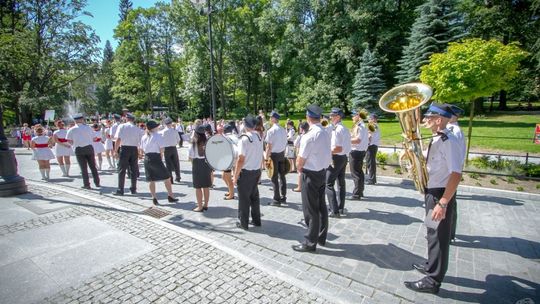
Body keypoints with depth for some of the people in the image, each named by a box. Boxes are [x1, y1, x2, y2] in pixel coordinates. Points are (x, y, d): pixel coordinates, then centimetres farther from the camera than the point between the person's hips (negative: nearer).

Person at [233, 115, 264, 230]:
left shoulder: (244, 138, -17)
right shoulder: (259, 137, 2)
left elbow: (241, 159, -19)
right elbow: (261, 156, 8)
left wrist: (235, 176, -12)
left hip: (246, 172, -6)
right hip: (257, 171, 6)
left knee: (244, 198, 7)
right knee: (254, 196, 18)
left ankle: (243, 223, 19)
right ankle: (256, 220, 29)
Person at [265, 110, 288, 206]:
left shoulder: (271, 130, -14)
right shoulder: (283, 130, 6)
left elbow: (269, 146, -16)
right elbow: (285, 144, 9)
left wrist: (266, 157, -12)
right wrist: (283, 154, 16)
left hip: (274, 155, -7)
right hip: (282, 154, 7)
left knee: (274, 178, 0)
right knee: (282, 176, 13)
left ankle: (276, 200, 4)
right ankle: (283, 197, 23)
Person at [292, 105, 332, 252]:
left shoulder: (309, 136, -21)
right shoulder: (326, 134, 5)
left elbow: (300, 161, -18)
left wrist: (299, 168, 4)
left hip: (311, 175, -8)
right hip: (322, 172, 9)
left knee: (310, 209, 3)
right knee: (321, 206, 18)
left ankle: (310, 242, 16)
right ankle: (321, 237, 32)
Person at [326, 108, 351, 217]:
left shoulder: (336, 130, -17)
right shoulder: (345, 129, 13)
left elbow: (338, 149, -22)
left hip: (336, 158, -10)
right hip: (344, 157, 10)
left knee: (329, 184, -4)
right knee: (341, 183, 15)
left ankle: (335, 211, -3)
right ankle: (341, 208, 24)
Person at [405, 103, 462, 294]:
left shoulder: (448, 141, -22)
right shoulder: (436, 140, 8)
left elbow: (456, 175, -27)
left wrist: (443, 203, -28)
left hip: (441, 194, -9)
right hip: (432, 192, 10)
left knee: (439, 237, 5)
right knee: (433, 234, 24)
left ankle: (433, 281, 21)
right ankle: (431, 266, 44)